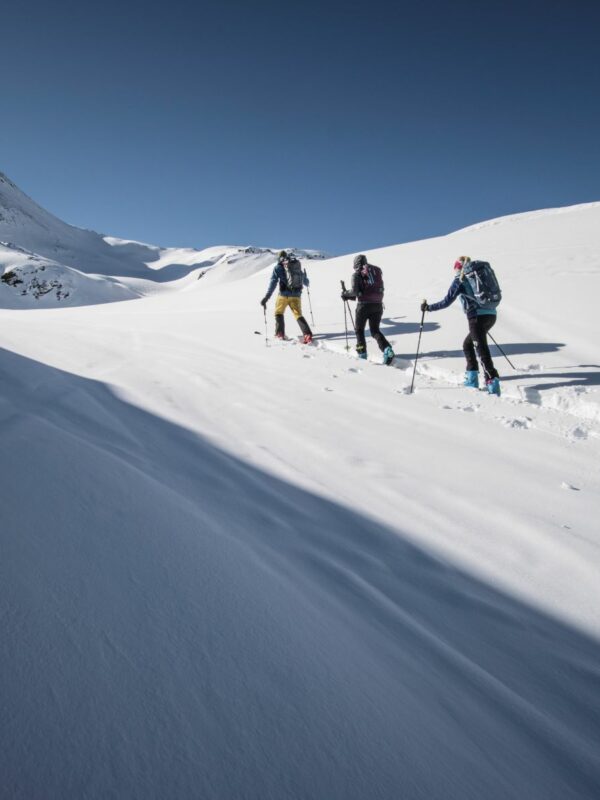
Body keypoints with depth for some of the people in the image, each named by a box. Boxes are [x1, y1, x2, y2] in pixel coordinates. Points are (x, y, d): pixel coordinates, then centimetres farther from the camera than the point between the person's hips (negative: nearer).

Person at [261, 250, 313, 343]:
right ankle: (307, 334, -11)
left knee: (279, 313, 20)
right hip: (296, 295, 3)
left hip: (284, 294, -3)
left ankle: (280, 334, 15)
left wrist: (266, 297, -14)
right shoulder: (297, 266, 14)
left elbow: (273, 283, -9)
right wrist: (306, 283, 50)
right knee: (298, 315, 8)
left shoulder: (278, 267, 3)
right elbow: (306, 282, 24)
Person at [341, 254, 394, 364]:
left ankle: (362, 352, 14)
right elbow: (381, 289, 15)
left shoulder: (357, 274, -2)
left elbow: (355, 292, -13)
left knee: (359, 329, 16)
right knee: (375, 330, 13)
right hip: (378, 305, 4)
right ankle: (387, 349, -9)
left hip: (364, 305, -4)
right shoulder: (377, 271, 13)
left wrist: (346, 294, 9)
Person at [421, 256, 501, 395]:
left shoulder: (459, 280, 1)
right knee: (467, 344, 22)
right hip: (491, 315, 7)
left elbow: (446, 302, -5)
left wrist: (428, 307, 6)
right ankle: (472, 378, 21)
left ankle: (493, 382, -19)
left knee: (482, 351, -9)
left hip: (477, 317, -7)